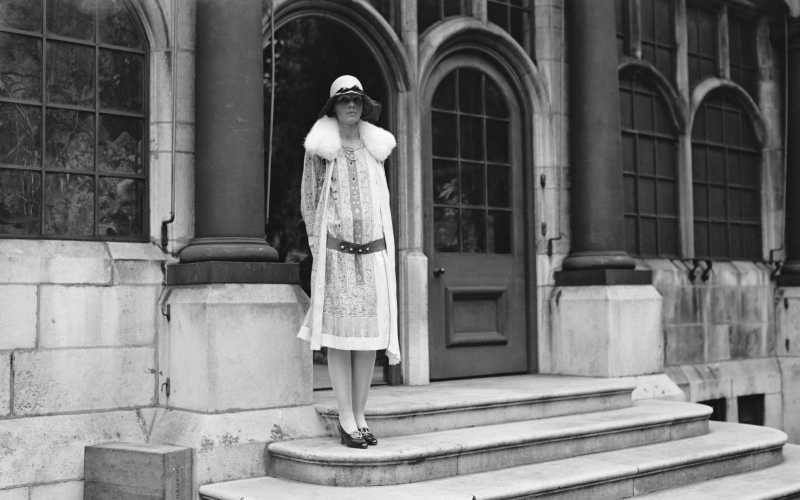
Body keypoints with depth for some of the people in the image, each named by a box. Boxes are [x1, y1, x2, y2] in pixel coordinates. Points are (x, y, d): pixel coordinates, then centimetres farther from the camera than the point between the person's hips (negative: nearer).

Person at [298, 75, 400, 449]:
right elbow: (309, 203, 7)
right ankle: (346, 421, 0)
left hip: (373, 251, 4)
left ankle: (359, 416, 11)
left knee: (370, 334, 2)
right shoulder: (320, 149, 2)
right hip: (336, 252, -3)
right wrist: (319, 249, 1)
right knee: (339, 336, -4)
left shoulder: (374, 148, 13)